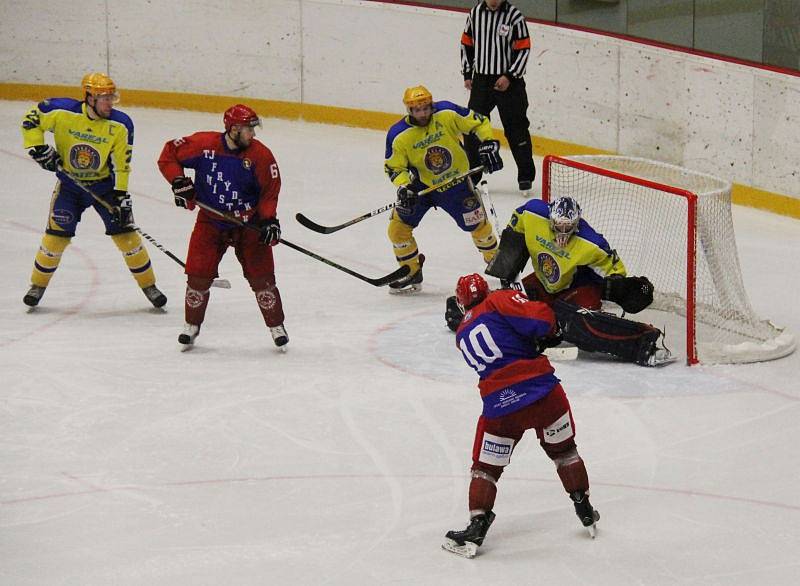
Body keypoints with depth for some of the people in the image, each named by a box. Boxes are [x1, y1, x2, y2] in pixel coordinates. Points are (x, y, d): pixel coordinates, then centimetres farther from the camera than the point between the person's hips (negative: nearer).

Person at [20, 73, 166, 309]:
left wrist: (121, 195, -17)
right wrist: (38, 148, -16)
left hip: (105, 185, 0)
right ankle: (38, 284, 17)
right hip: (70, 184, 0)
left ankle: (148, 284, 11)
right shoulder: (63, 112, -20)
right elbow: (30, 120, -5)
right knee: (57, 235, -5)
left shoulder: (120, 125, -17)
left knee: (125, 233, -4)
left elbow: (121, 165, -12)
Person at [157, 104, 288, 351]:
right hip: (211, 221, 0)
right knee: (199, 274, -3)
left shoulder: (260, 155, -13)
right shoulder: (203, 145, -15)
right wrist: (179, 181, -16)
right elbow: (169, 154, -4)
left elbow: (270, 190, -5)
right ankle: (192, 325, 18)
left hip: (248, 223, 0)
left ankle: (276, 326, 13)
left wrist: (269, 219, -16)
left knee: (261, 275, -3)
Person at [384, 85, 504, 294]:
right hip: (421, 185, 1)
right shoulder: (398, 135, -18)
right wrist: (403, 187, -26)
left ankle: (495, 259, 35)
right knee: (398, 227, -7)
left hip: (456, 182, -1)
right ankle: (412, 273, 13)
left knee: (477, 222, 6)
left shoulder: (448, 114, -19)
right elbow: (393, 167, -10)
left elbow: (479, 122, -7)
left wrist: (489, 144, -18)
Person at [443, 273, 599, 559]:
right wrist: (550, 333, 8)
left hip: (499, 405, 2)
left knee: (486, 466, 14)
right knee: (563, 450, 20)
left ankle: (477, 526, 6)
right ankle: (585, 511, 28)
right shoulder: (499, 300, 1)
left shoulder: (462, 335, 18)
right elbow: (541, 317, -12)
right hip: (542, 390, -2)